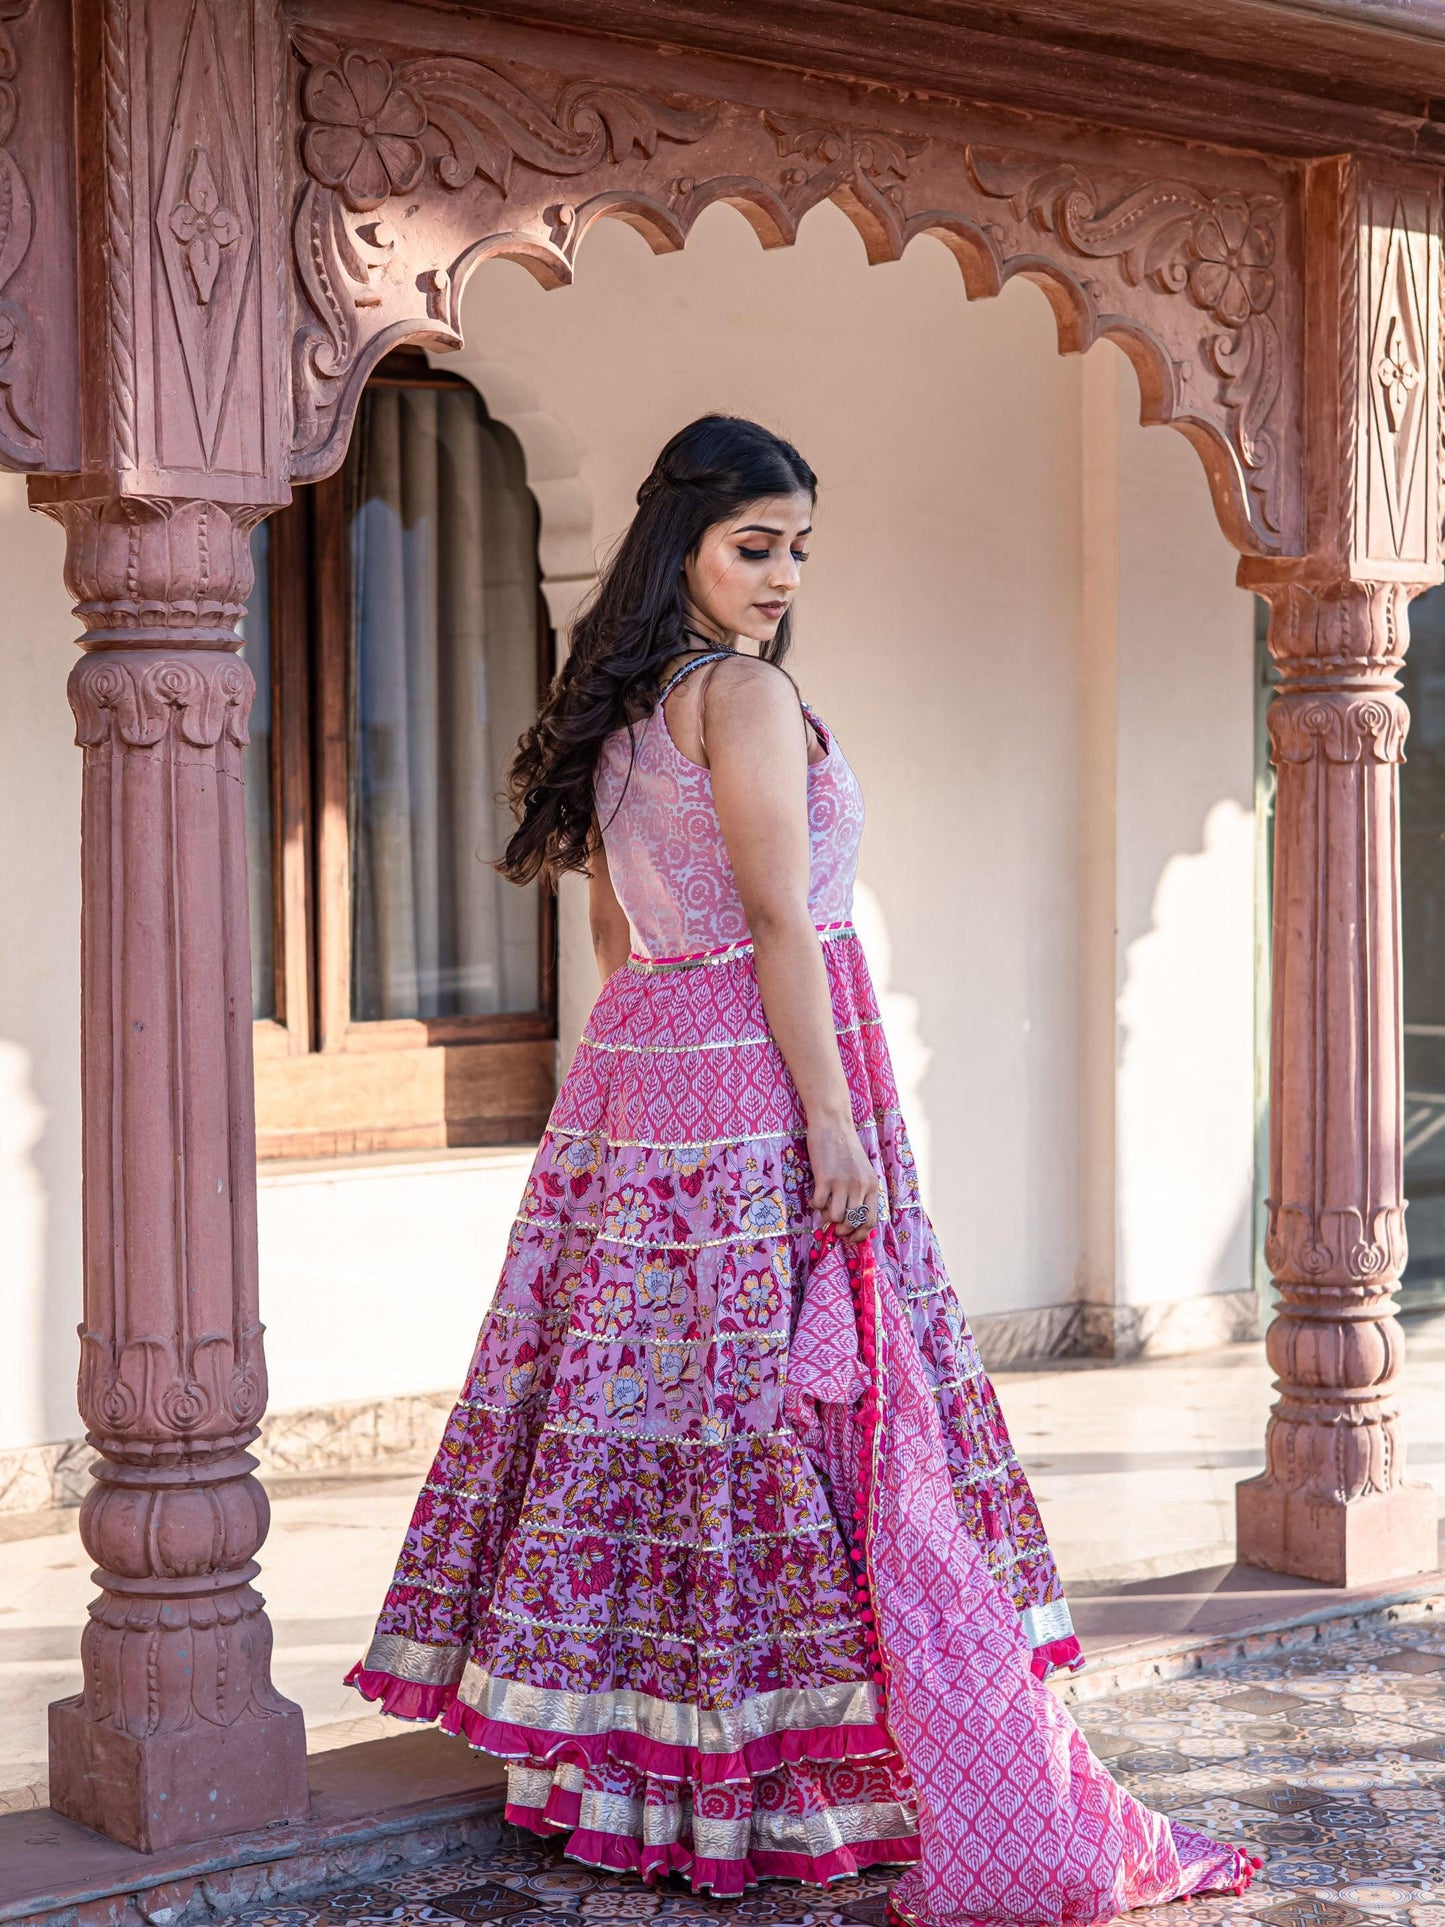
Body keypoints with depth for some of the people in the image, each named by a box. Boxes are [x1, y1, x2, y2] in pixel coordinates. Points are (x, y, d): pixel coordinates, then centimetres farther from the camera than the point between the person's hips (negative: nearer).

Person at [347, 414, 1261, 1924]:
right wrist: (834, 1121, -17)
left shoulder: (617, 706, 15)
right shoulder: (746, 693, -11)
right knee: (805, 1427, -7)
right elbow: (778, 923, -17)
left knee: (642, 1415, 12)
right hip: (755, 1088, -9)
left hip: (636, 1067, 9)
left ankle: (619, 1765, 20)